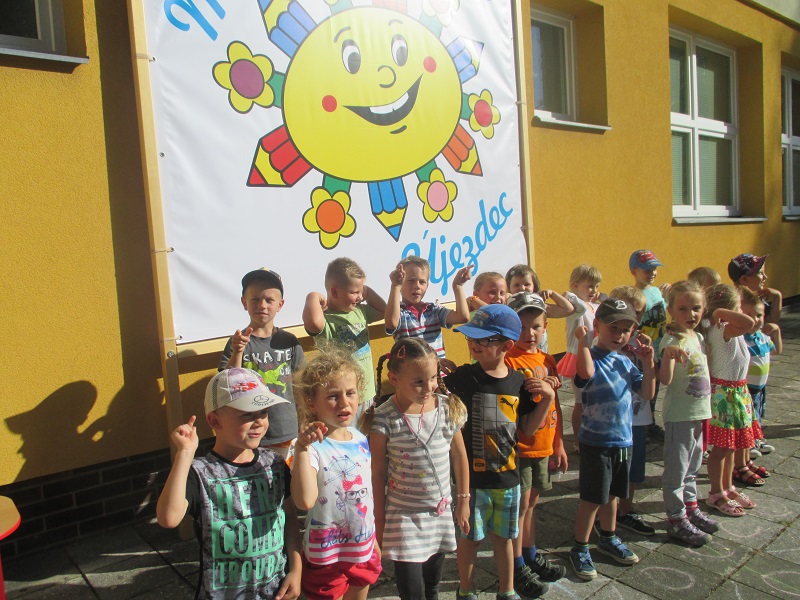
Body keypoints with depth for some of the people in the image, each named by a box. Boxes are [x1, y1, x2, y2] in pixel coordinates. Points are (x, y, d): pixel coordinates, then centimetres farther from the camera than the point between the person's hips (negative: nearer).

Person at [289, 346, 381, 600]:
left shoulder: (361, 440, -2)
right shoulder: (311, 447, -22)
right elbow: (305, 501, -38)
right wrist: (302, 447, -42)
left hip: (363, 550, 6)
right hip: (326, 556, -6)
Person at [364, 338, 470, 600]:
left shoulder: (448, 407, -7)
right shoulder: (384, 419, -17)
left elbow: (459, 455, 6)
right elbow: (378, 472, -8)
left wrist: (463, 500, 10)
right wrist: (379, 521, -3)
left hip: (441, 512, 4)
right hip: (403, 517, -3)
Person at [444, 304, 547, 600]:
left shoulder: (518, 381, -2)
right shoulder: (463, 377, -12)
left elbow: (527, 429, 5)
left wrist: (547, 398, -4)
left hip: (507, 476, 3)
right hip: (471, 476, -3)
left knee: (503, 536, 19)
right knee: (470, 536, 12)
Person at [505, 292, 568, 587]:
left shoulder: (548, 360, 7)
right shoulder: (509, 361, -15)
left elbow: (555, 405, 13)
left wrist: (559, 444, 15)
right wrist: (538, 390, -27)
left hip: (543, 446, 6)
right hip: (518, 447, -6)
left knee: (531, 502, 20)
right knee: (520, 504, 4)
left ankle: (530, 554, 36)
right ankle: (517, 566, 19)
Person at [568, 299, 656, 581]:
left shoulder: (625, 362, 5)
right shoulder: (591, 359, -18)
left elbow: (647, 393, 6)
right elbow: (586, 373, -42)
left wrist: (648, 363, -6)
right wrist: (582, 341, -38)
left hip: (622, 441, 7)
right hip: (596, 443, -7)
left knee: (612, 494, 23)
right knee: (592, 499, 4)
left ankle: (609, 539, 42)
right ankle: (580, 549, 20)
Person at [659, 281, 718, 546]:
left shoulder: (698, 337, 6)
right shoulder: (671, 340, -19)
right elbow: (665, 379, -33)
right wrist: (669, 354, -49)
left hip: (699, 412, 8)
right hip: (679, 414, -8)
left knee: (692, 467, 22)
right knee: (676, 470, 4)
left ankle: (691, 508, 38)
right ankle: (676, 519, 16)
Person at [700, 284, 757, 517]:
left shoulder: (731, 330, 5)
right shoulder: (721, 331, -25)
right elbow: (749, 323, -40)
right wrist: (720, 312, -28)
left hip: (737, 391, 9)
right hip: (724, 392, -9)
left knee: (730, 445, 19)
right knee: (722, 446, 2)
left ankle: (728, 488, 33)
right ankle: (716, 495, 16)